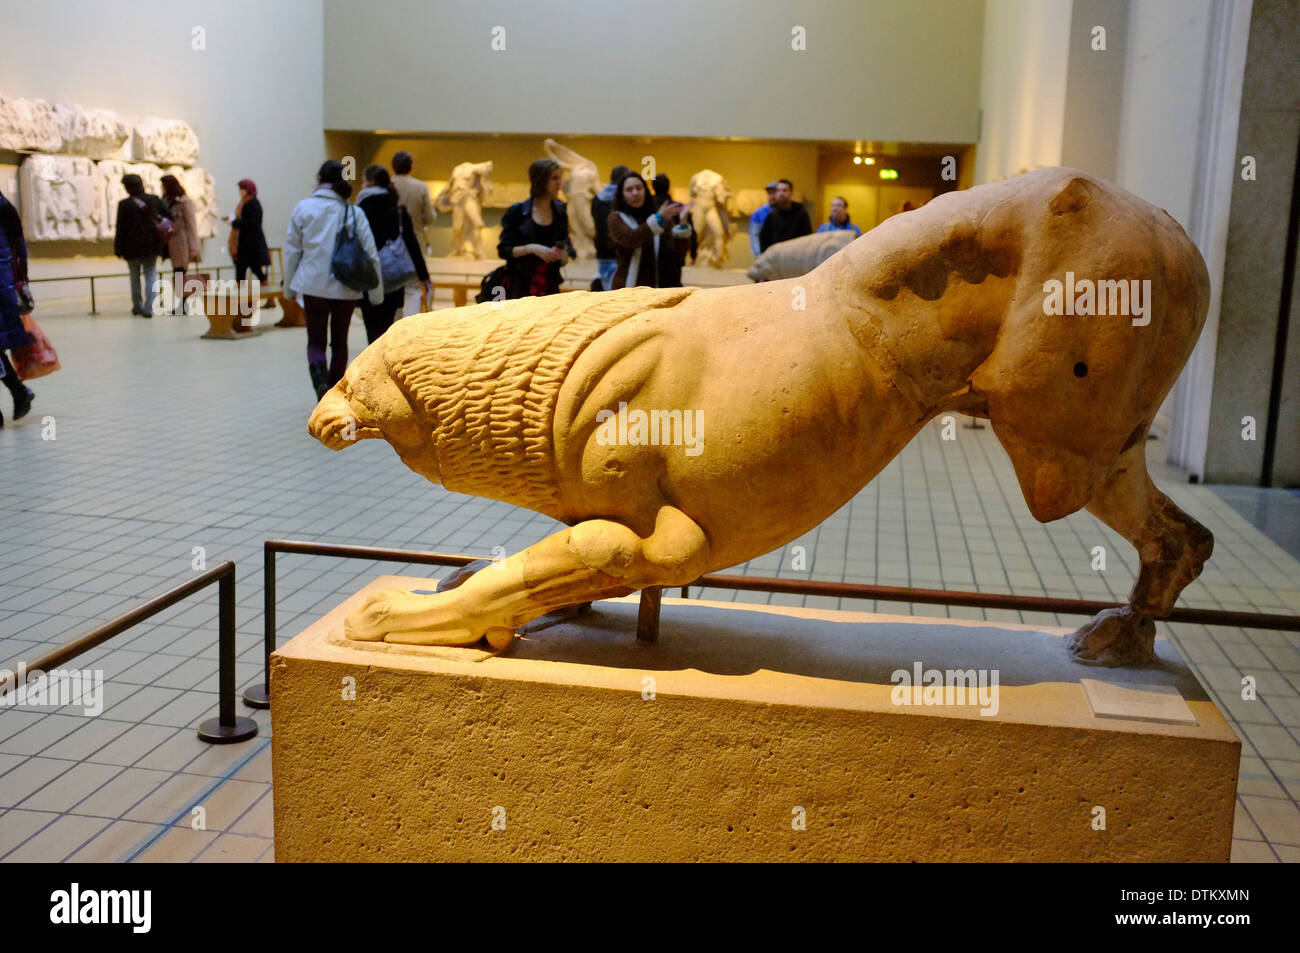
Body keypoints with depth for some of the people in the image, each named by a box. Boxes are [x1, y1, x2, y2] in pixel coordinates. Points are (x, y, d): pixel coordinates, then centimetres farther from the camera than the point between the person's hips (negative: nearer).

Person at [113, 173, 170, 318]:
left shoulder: (124, 204, -10)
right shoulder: (154, 200, -3)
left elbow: (120, 229, -8)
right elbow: (169, 216, 0)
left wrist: (118, 249, 0)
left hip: (132, 248, -1)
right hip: (151, 246, 2)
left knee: (135, 278, 15)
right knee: (150, 277, 4)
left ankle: (137, 306, 24)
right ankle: (148, 308, -6)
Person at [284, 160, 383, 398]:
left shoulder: (303, 208, -3)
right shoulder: (354, 213, -3)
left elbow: (292, 251, 2)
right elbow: (370, 254, -3)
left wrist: (289, 286, 13)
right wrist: (376, 291, 5)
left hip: (313, 285, -1)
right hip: (346, 288, 1)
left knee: (316, 342, 8)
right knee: (339, 342, 17)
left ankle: (320, 380, -22)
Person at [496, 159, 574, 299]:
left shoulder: (560, 212, 10)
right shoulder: (517, 212, -2)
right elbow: (503, 250, -3)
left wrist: (564, 253, -7)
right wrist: (531, 248, -16)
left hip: (549, 286, 3)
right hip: (520, 286, -3)